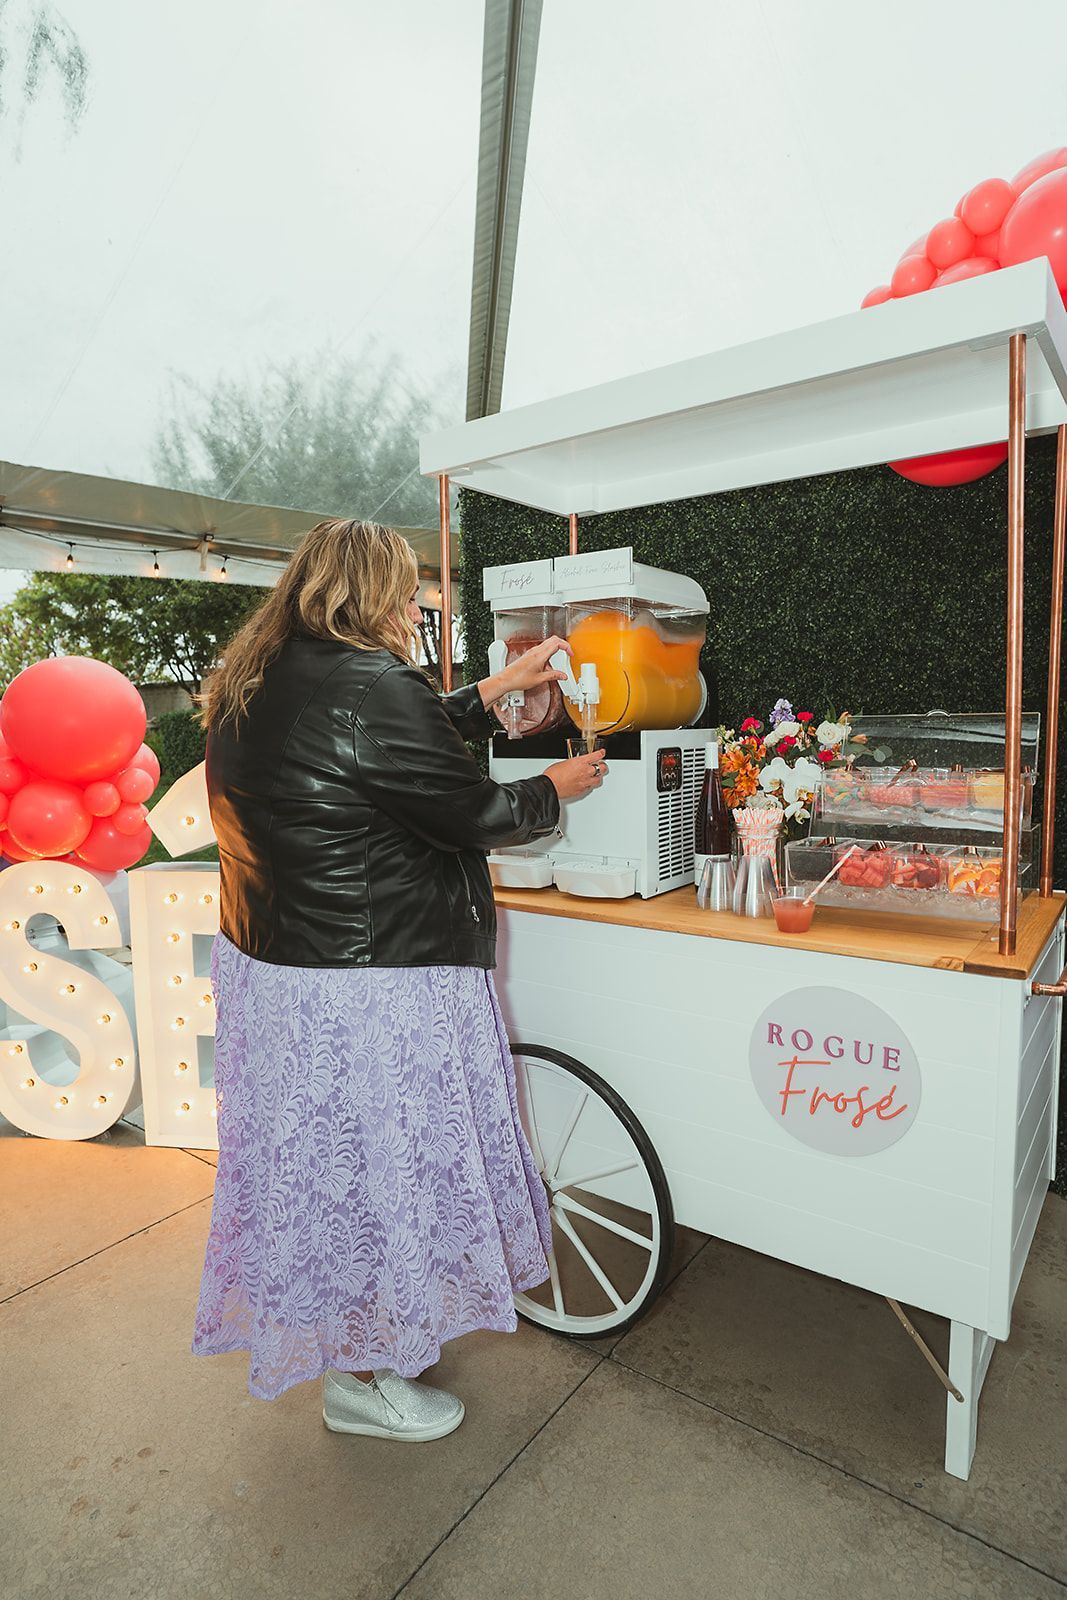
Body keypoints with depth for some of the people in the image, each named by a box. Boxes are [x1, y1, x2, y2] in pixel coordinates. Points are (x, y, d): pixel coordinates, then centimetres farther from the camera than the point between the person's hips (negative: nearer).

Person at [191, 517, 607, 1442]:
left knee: (324, 1165, 25)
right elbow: (475, 813, -17)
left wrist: (498, 689, 20)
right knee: (376, 1167, 10)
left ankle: (352, 1341, 50)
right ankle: (361, 1382, 35)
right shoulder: (368, 687, -23)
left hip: (270, 966, 10)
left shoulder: (257, 684, 8)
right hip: (365, 991, -10)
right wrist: (557, 788, 2)